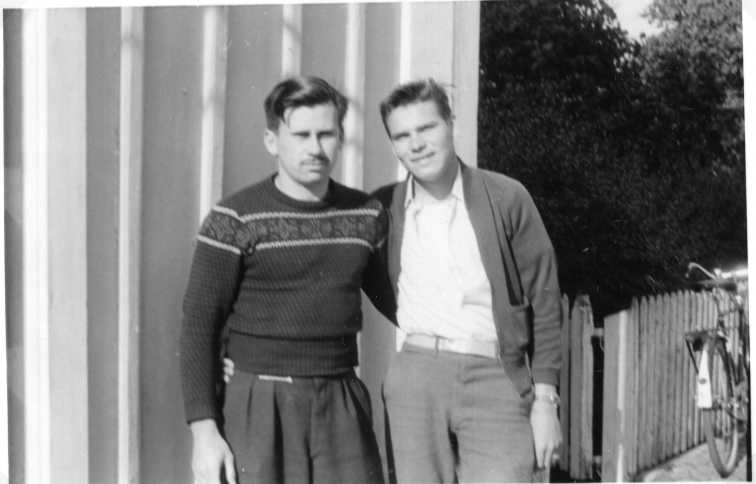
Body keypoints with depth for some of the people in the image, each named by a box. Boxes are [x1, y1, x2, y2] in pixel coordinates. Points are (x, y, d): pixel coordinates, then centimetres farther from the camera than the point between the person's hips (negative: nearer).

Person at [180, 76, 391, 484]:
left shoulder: (366, 216, 8)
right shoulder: (234, 220, -5)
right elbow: (199, 325, -5)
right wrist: (204, 430, -10)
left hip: (342, 407, 4)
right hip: (259, 407, -3)